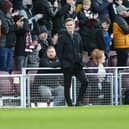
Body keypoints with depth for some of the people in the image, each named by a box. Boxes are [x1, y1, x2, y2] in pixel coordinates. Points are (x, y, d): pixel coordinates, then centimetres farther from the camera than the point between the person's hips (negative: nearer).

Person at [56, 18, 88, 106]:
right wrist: (63, 63, -9)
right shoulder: (62, 37, -4)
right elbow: (59, 52, -5)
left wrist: (80, 59, 8)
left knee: (85, 82, -10)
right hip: (67, 66, -4)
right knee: (67, 86, 0)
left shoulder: (77, 36, 11)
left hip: (77, 65, 4)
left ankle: (79, 100, 1)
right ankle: (69, 105, 7)